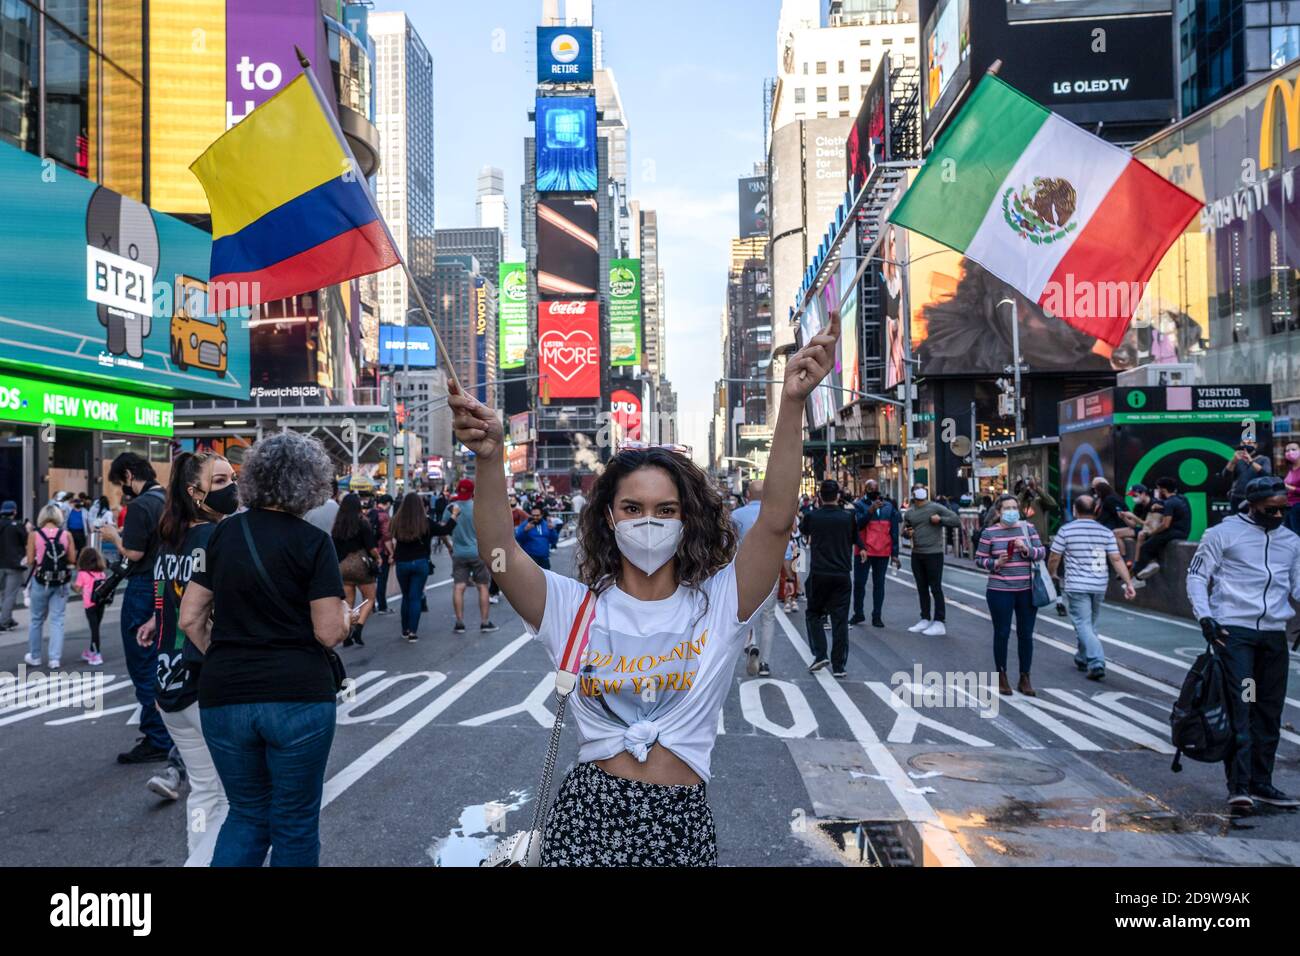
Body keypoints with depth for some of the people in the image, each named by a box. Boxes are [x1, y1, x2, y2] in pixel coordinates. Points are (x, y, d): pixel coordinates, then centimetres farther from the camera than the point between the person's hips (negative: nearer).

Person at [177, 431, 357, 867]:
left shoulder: (223, 533, 5)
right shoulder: (312, 542, -8)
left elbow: (190, 619, 7)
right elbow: (330, 633, -10)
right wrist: (347, 617, 11)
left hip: (224, 698, 4)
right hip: (299, 697, -4)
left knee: (247, 814, 20)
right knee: (295, 821, 12)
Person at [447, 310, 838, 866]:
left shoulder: (718, 602, -2)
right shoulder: (574, 606, -1)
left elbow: (776, 521, -15)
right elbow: (498, 551, -16)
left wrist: (792, 404, -25)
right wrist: (490, 458, -33)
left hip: (682, 824, 0)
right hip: (587, 817, 0)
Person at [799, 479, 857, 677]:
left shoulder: (812, 516, -6)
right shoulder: (848, 517, -3)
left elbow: (802, 528, 17)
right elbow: (855, 539, 13)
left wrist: (816, 507, 24)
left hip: (818, 574, -1)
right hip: (842, 575, 1)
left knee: (813, 613, 15)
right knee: (840, 618, 4)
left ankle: (819, 654, 1)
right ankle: (838, 665, 4)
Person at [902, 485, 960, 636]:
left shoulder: (936, 508, -7)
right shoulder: (909, 513, 9)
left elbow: (957, 521, -9)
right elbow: (905, 528, 22)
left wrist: (940, 520, -19)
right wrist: (907, 532, 0)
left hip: (933, 554, -6)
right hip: (916, 554, 6)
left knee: (936, 588, -3)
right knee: (922, 588, 13)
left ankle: (939, 623, 1)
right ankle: (925, 620, 23)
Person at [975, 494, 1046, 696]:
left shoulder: (1028, 528, 4)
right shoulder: (989, 532, -4)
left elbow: (1042, 552, 4)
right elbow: (979, 559, 0)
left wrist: (1026, 549, -14)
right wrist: (996, 563, -17)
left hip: (1027, 590, 3)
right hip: (1000, 591, -2)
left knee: (1026, 634, 8)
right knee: (1002, 634, 6)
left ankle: (1024, 679, 21)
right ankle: (1002, 677, 20)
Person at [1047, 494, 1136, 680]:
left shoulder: (1066, 530, -7)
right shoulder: (1105, 532, 3)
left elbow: (1054, 558, -3)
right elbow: (1116, 559, -2)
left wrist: (1052, 574, 15)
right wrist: (1128, 583, -1)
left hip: (1076, 586, -4)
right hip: (1099, 586, 4)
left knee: (1083, 625, -3)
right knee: (1090, 624, 19)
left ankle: (1097, 663, -16)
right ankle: (1082, 659, 32)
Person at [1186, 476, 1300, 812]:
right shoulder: (1223, 533, 0)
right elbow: (1197, 575, 1)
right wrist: (1204, 615, -12)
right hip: (1233, 631, -5)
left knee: (1269, 712, 10)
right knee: (1239, 707, -10)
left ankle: (1261, 783, 19)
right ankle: (1239, 786, -10)